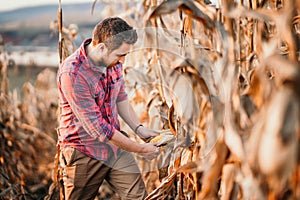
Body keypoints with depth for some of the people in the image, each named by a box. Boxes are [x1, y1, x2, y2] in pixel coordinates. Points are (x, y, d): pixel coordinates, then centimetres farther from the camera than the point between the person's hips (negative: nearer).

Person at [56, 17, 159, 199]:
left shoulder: (113, 60, -4)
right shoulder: (72, 73, -27)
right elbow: (96, 128, -26)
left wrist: (139, 128, -1)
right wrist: (141, 149, -18)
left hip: (115, 144, 6)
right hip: (84, 153, -6)